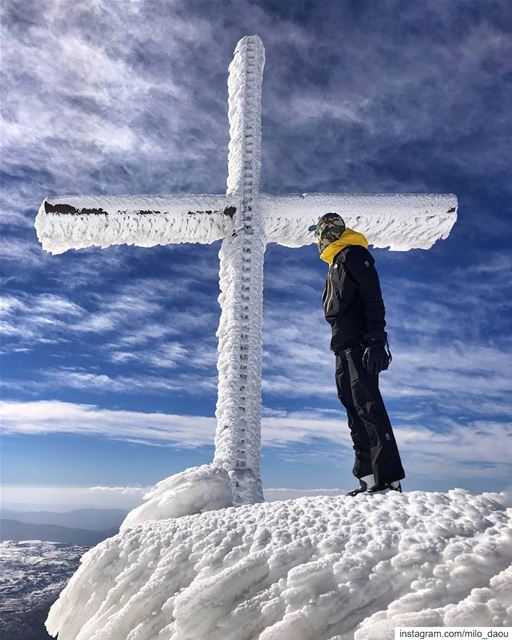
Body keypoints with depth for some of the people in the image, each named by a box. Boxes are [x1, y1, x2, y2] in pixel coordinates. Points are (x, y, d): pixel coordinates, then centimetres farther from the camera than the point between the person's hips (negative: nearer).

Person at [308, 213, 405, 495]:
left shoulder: (353, 254, 0)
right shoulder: (336, 265, 28)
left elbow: (373, 300, -11)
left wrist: (375, 341, -21)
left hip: (360, 344, -9)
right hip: (345, 348, 10)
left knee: (367, 404, -16)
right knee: (354, 408, 4)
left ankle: (390, 478, -16)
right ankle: (369, 478, 6)